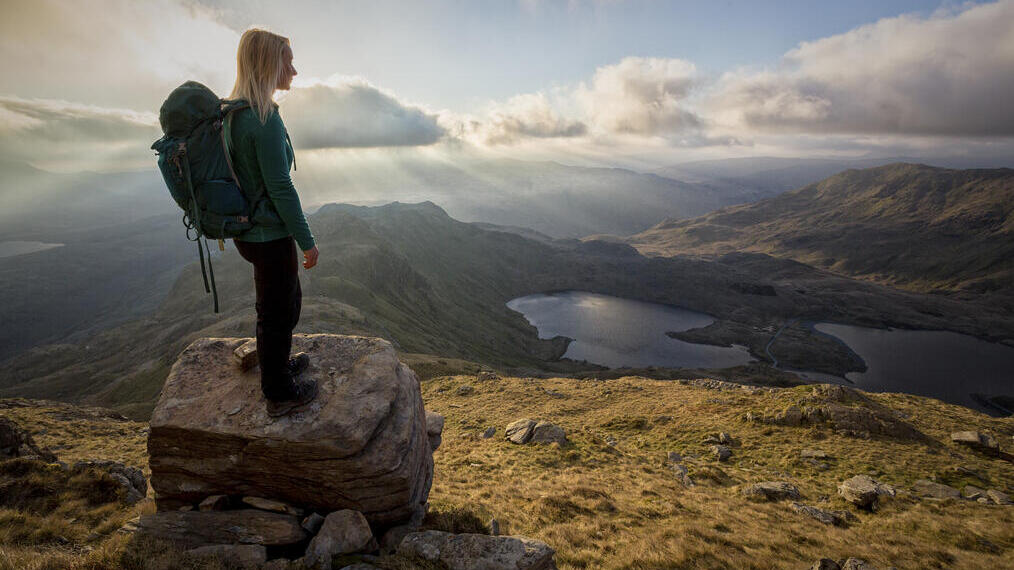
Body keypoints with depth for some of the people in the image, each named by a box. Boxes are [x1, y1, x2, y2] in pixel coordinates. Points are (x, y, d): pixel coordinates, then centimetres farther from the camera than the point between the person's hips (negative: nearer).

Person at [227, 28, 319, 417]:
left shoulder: (234, 113, 8)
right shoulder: (265, 119, -22)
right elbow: (280, 188, -23)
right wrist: (307, 241, -15)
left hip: (250, 229, 9)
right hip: (270, 235, -9)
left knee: (288, 299, 26)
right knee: (276, 312, 6)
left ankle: (277, 364, 46)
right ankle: (280, 395, 25)